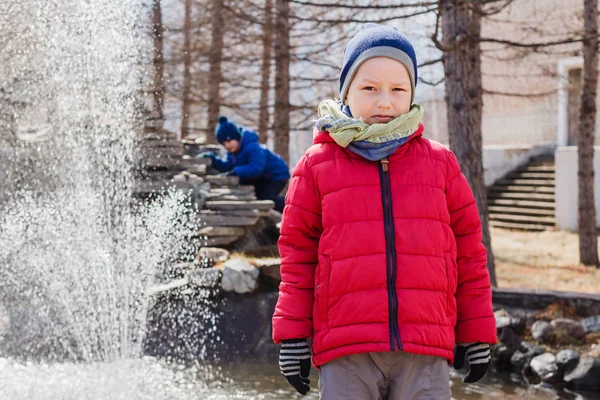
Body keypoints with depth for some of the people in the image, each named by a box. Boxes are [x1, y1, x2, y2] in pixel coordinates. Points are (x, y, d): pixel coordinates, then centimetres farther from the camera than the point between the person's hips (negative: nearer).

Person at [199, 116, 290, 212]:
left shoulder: (252, 148, -32)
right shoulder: (234, 150, 0)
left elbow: (256, 168, -42)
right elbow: (226, 166, -1)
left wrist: (236, 171, -42)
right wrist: (212, 158, -14)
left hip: (277, 175, -10)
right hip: (264, 177, 10)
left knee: (265, 198, -22)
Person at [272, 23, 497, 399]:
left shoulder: (440, 163, 11)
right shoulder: (317, 164, 7)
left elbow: (468, 252, 13)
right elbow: (298, 253, 9)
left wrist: (477, 334, 11)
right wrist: (292, 335, 5)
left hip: (425, 353, 1)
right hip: (346, 353, -1)